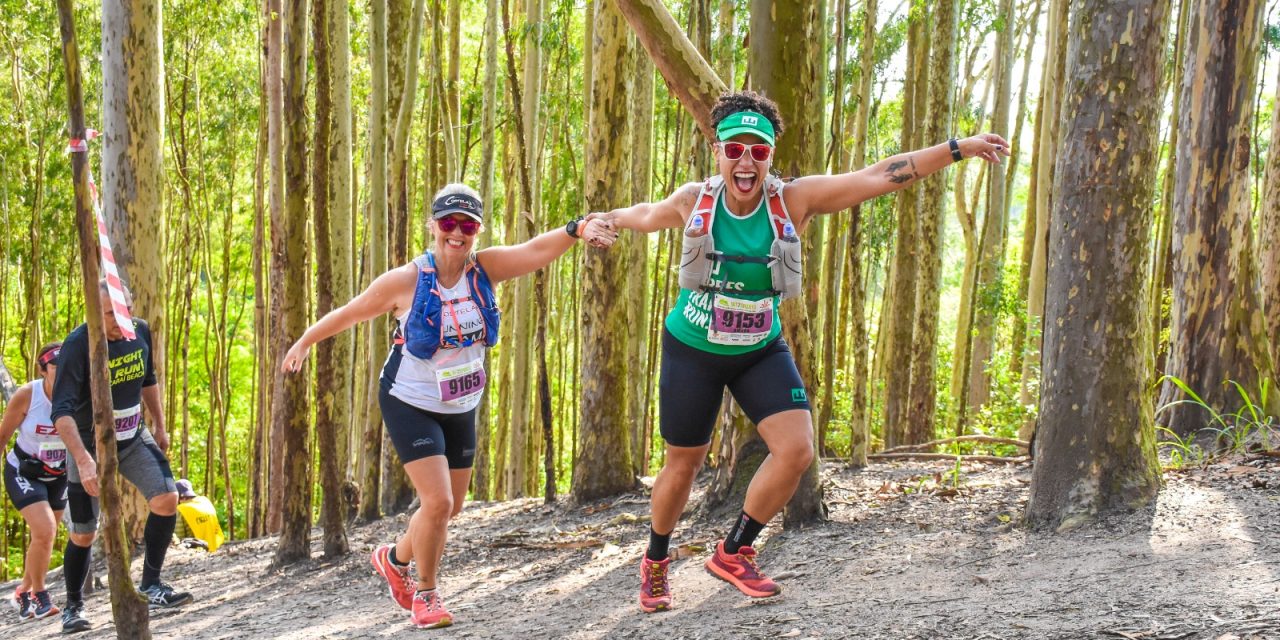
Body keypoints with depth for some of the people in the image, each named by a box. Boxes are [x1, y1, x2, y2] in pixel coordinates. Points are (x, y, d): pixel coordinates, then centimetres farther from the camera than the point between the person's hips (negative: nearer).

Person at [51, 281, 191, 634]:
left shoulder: (140, 332, -8)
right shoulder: (77, 345, -25)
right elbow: (62, 411, -31)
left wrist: (159, 427, 17)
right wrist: (83, 460, -41)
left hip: (134, 439, 4)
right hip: (89, 446, -4)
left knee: (167, 499, -18)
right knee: (83, 535, 4)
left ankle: (150, 586, -6)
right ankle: (73, 605, 27)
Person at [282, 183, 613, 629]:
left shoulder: (484, 269, -12)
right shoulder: (405, 281, -19)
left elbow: (537, 250, -29)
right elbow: (351, 313, -3)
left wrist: (576, 230, -48)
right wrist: (304, 342, 9)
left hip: (461, 408, 5)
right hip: (411, 405, -5)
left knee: (450, 507, 15)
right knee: (438, 501, -15)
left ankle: (394, 559, 45)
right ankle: (425, 595, 9)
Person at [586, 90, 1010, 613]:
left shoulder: (794, 200, -18)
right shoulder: (692, 201, -17)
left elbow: (878, 176, -25)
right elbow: (645, 216, 8)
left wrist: (958, 149, -31)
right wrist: (606, 219, 22)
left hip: (761, 351, 1)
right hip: (692, 350, -1)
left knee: (797, 449, -15)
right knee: (683, 464, 8)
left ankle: (733, 552, 6)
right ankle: (655, 561, 35)